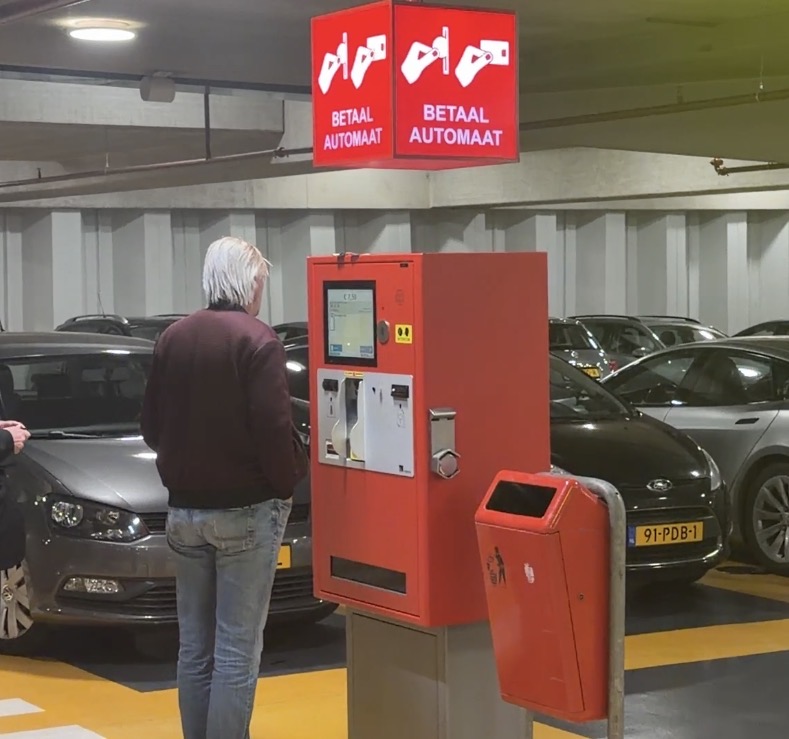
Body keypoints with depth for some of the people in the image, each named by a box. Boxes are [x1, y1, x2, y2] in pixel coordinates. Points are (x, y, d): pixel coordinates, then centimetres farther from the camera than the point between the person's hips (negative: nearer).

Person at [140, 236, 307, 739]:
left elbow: (152, 427, 10)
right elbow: (274, 431, -17)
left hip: (184, 509, 6)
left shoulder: (173, 338, 6)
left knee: (195, 647, 13)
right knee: (237, 652, -2)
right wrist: (288, 484, -2)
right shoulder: (258, 341, -13)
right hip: (244, 512, -6)